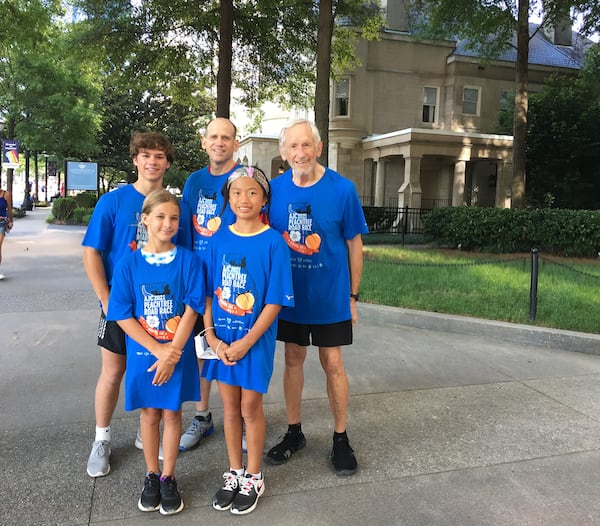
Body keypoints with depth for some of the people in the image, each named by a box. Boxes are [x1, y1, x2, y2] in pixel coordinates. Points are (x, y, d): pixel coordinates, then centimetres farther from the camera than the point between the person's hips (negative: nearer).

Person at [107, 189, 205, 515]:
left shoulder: (188, 260, -7)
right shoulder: (129, 263, -5)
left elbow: (191, 308, -10)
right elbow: (122, 315, -8)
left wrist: (172, 352, -15)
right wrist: (157, 349, -14)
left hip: (178, 354, -1)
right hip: (143, 353, 1)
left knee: (171, 413, 10)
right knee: (149, 414, 13)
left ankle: (168, 479, 26)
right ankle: (151, 477, 31)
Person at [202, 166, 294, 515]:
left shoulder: (273, 242, -11)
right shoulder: (220, 239, 1)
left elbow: (275, 300, -13)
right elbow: (209, 292, 3)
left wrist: (246, 341, -15)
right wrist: (211, 336, -7)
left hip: (255, 339, -3)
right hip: (221, 338, 4)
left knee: (250, 408, 9)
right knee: (230, 407, 15)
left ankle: (253, 478, 29)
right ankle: (234, 473, 34)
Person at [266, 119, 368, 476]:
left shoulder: (342, 189, -12)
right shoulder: (275, 188, -4)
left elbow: (354, 244, -4)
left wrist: (353, 295, -2)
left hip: (330, 296, -2)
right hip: (288, 294, 3)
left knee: (333, 364, 6)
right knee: (293, 359, 14)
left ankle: (341, 438, 25)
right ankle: (294, 432, 32)